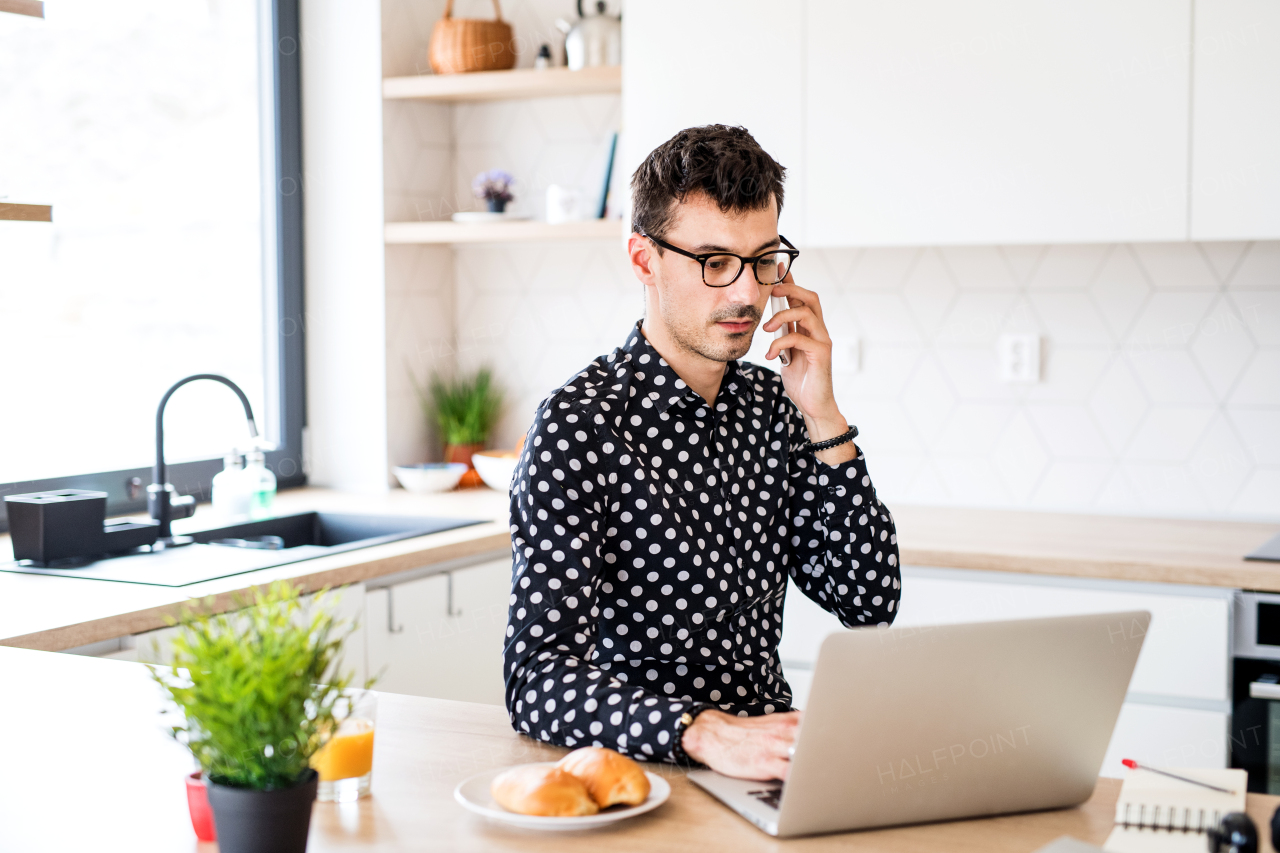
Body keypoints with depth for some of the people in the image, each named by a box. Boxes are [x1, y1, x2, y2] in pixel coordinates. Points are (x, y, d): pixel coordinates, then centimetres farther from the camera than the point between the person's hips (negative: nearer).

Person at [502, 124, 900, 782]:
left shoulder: (771, 405, 8)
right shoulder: (580, 425, -14)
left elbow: (871, 602, 4)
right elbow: (537, 677, -22)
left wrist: (822, 419, -5)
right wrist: (705, 733, -38)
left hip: (767, 748, 6)